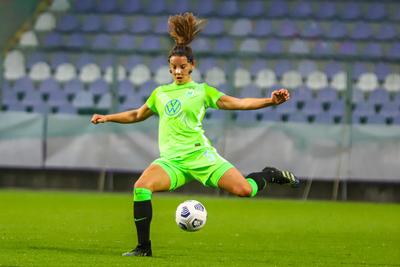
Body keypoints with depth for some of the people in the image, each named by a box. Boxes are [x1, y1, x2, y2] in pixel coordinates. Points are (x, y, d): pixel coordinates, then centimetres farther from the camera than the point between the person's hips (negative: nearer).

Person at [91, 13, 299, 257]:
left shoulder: (202, 91, 8)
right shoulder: (160, 93, 18)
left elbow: (237, 103, 1)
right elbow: (137, 115, 34)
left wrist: (270, 101, -10)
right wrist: (107, 118, 27)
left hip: (200, 154, -3)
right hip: (172, 160, 3)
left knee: (244, 190, -19)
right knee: (141, 187, -25)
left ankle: (270, 175, 18)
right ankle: (144, 247, -14)